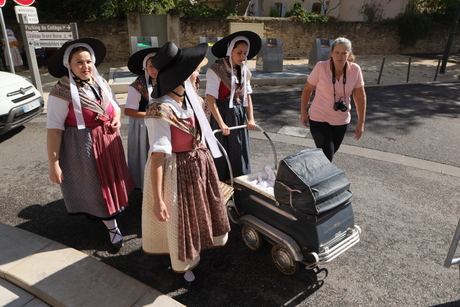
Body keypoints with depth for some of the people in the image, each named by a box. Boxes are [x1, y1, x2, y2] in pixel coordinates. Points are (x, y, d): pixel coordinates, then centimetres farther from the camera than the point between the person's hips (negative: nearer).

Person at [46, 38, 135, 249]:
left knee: (112, 179, 22)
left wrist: (117, 119, -7)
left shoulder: (100, 83, 2)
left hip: (109, 141, 6)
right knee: (96, 186, 9)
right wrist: (53, 164, -20)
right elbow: (54, 130, -18)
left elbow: (115, 107, 16)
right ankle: (113, 228, 26)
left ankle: (116, 206, 51)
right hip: (83, 147, -6)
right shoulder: (61, 92, -17)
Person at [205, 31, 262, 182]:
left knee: (240, 151, 13)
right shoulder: (216, 70, -14)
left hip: (240, 114, 6)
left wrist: (251, 118, 1)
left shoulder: (243, 70, 7)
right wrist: (221, 123, -23)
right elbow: (210, 98, -19)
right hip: (222, 113, -6)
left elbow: (247, 94, 9)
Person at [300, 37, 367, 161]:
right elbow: (307, 90, -6)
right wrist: (303, 114, -1)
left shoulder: (355, 70, -9)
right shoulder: (321, 67, -17)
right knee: (327, 157, -7)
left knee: (331, 152, 20)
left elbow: (360, 97, -1)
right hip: (319, 119, -4)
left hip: (341, 121, 4)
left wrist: (361, 122, 0)